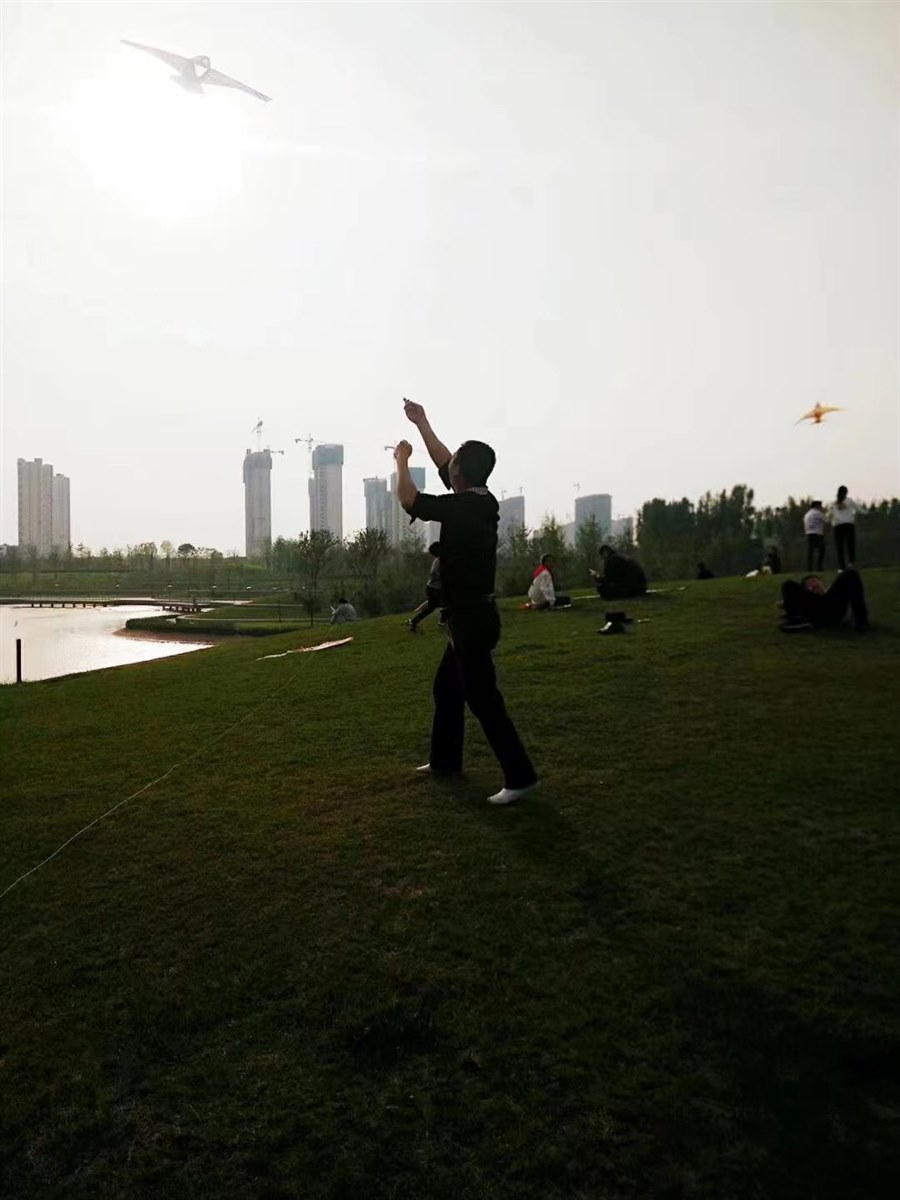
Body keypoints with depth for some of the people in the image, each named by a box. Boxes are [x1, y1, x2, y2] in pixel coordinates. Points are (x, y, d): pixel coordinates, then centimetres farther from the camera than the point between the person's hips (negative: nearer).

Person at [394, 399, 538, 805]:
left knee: (482, 698, -6)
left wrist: (402, 459, 7)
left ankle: (519, 775, -2)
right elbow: (445, 464, 19)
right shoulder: (481, 501, 6)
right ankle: (445, 759, 32)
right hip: (471, 616, 10)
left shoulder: (461, 508, -19)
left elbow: (408, 499, -9)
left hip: (472, 619, -10)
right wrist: (422, 423, 24)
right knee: (446, 686, 20)